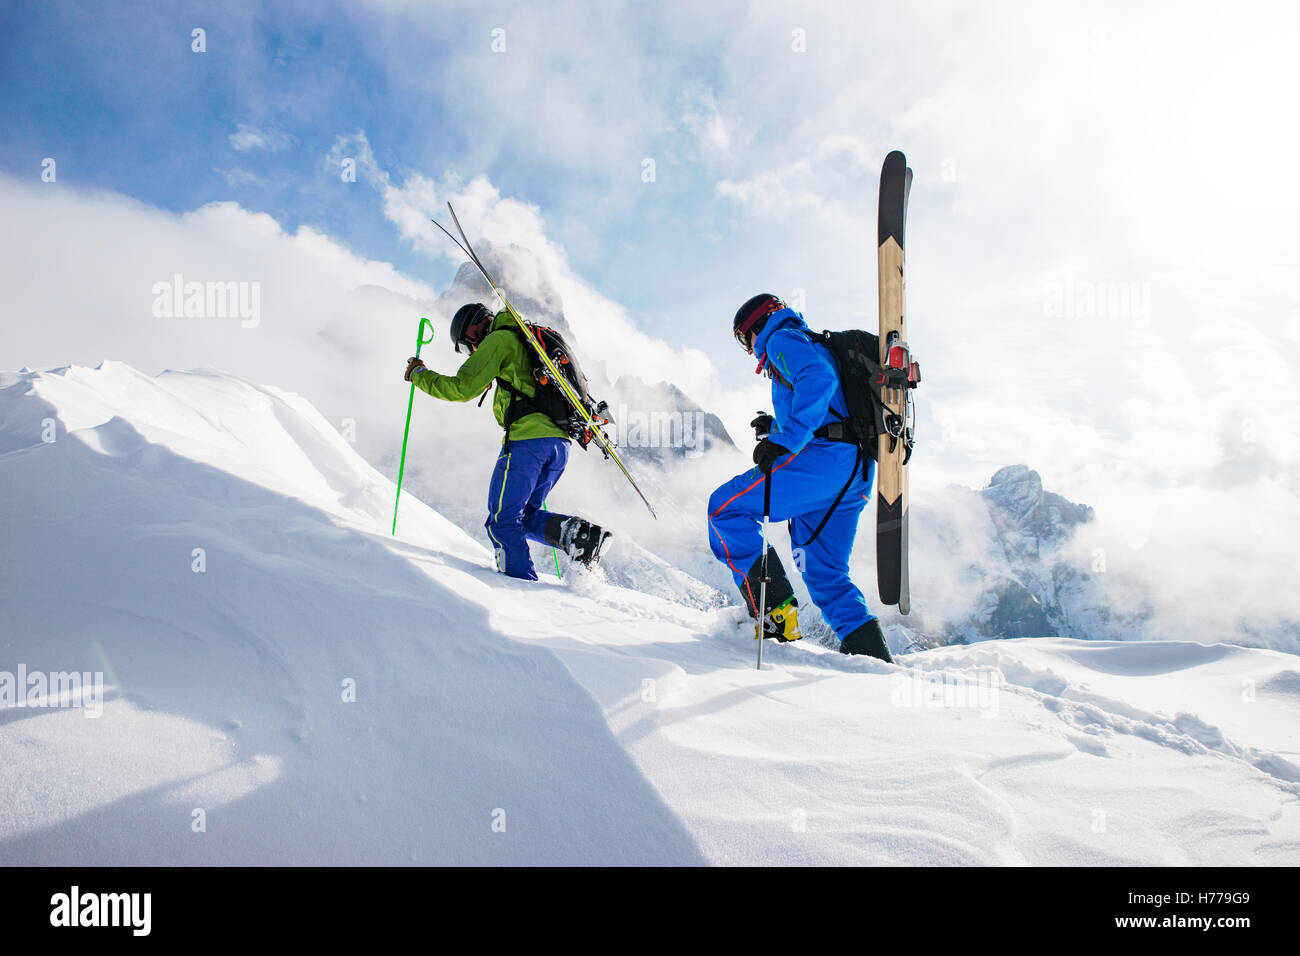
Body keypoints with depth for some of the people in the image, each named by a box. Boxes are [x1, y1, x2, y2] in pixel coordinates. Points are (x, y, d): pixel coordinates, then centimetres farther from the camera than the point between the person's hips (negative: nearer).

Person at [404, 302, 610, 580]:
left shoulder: (499, 340, 2)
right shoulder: (529, 342, 29)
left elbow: (462, 387, -2)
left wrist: (419, 375, 9)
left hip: (527, 439, -9)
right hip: (559, 443, 9)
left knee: (502, 521, -3)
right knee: (525, 515, 16)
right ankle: (579, 533, -6)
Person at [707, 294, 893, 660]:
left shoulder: (783, 338, 5)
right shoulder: (816, 346, 34)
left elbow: (819, 379, -18)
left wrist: (785, 439, -25)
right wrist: (779, 430, 29)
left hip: (824, 458, -10)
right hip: (856, 473, 10)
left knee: (726, 509, -6)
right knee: (825, 574, 14)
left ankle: (776, 617, -15)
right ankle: (871, 653, 6)